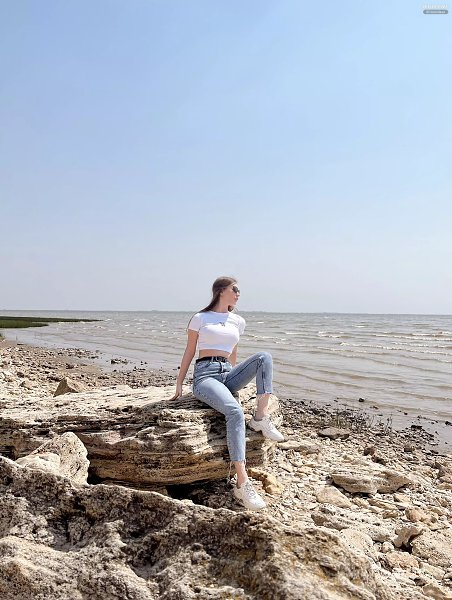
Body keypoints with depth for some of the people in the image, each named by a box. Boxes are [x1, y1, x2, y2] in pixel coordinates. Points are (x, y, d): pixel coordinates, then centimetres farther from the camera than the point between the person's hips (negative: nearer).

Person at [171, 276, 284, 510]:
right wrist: (179, 385, 7)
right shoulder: (200, 318, 5)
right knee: (235, 411, -34)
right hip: (205, 374, -5)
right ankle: (242, 483, -39)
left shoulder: (238, 321, 18)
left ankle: (261, 417, -25)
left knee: (264, 357, -22)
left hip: (228, 374, 5)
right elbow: (189, 353, 9)